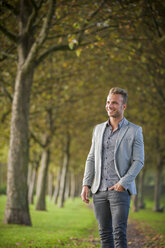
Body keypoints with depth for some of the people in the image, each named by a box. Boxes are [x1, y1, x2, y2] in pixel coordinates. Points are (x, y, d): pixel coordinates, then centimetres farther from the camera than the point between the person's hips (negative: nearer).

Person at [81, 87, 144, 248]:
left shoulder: (134, 131, 1)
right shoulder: (98, 129, 15)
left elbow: (138, 161, -4)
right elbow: (91, 159, 15)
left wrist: (123, 184, -14)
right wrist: (86, 185, 4)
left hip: (120, 189, -5)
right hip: (99, 190, 5)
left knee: (119, 233, -13)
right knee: (104, 233, 6)